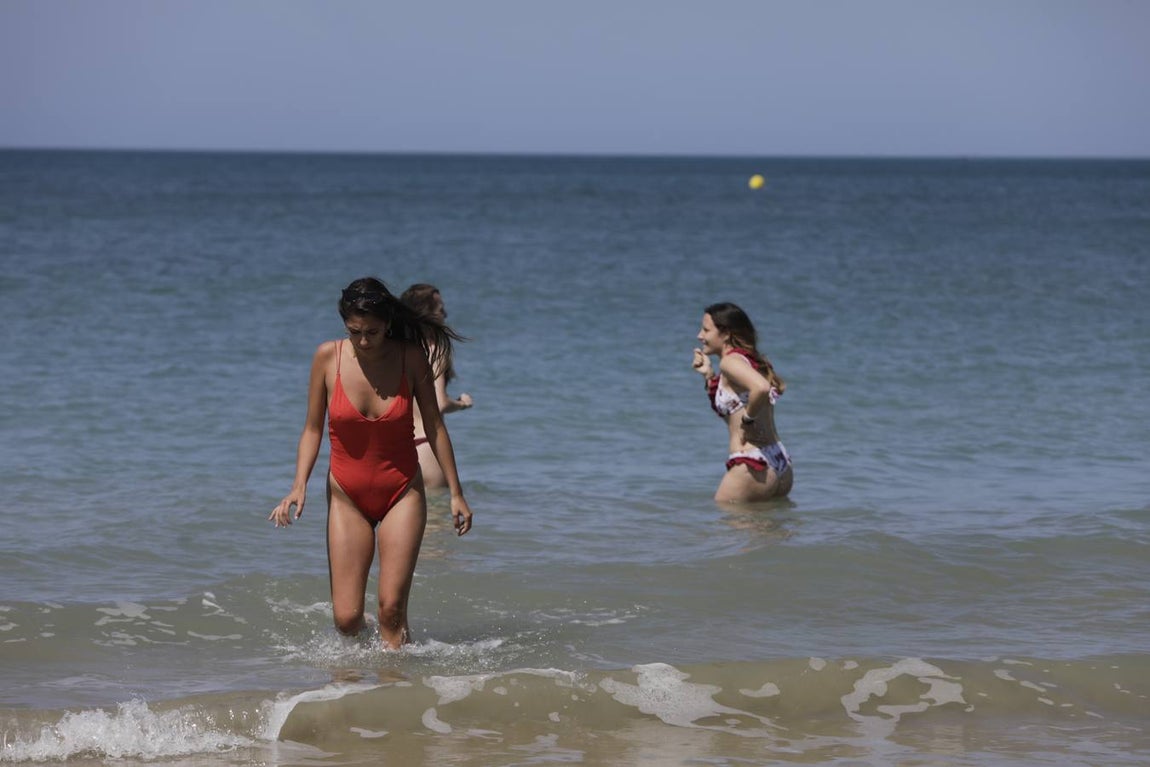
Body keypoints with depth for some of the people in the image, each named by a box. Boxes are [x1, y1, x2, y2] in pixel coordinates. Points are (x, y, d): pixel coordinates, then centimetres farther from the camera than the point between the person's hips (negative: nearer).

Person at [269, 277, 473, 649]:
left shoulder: (411, 357, -9)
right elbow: (313, 429, 0)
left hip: (402, 493, -1)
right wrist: (299, 486, -13)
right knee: (346, 618, -3)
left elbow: (434, 426, 1)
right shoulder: (328, 357, -8)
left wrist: (456, 493, 3)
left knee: (392, 607, -12)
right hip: (348, 496, 1)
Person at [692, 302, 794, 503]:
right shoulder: (752, 360, 18)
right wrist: (710, 375, 20)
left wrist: (748, 418, -14)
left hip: (753, 468, -9)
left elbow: (761, 388, -29)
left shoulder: (731, 360, -10)